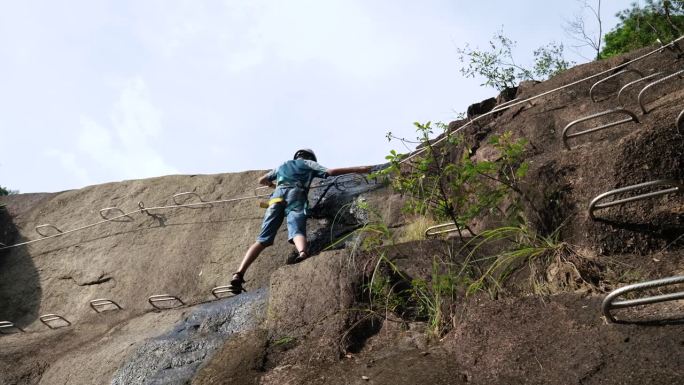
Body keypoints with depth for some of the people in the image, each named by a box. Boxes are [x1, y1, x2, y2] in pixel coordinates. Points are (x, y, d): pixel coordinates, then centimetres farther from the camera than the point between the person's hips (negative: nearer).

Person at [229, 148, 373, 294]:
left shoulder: (282, 166, 40)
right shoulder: (309, 163, 29)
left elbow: (261, 180, 49)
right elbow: (331, 172, 14)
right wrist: (358, 169, 19)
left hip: (277, 197, 3)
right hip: (296, 196, -3)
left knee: (263, 240, -2)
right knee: (296, 231, -26)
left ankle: (239, 274, -17)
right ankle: (303, 253, -61)